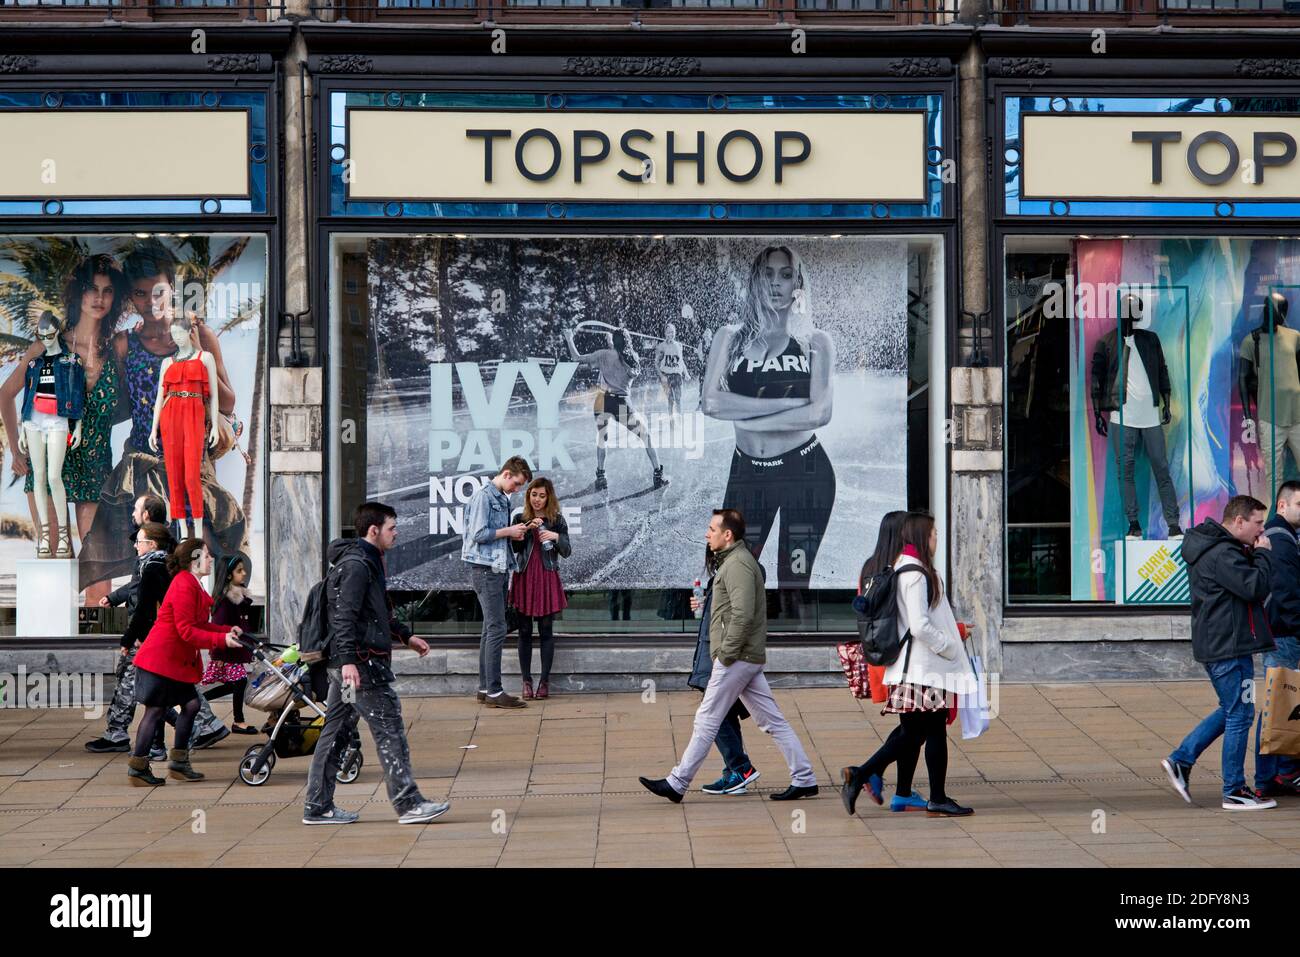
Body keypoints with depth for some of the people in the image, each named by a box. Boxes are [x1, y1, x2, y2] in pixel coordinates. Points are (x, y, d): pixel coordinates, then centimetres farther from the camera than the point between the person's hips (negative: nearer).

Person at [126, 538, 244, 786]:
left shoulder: (192, 585, 14)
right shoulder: (184, 586, -20)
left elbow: (199, 625, 17)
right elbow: (187, 631, -24)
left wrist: (228, 631, 4)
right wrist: (222, 639, -25)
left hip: (178, 660, 10)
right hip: (160, 660, -10)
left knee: (190, 704, 8)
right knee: (156, 710, -5)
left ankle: (179, 763, 15)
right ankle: (137, 768, 3)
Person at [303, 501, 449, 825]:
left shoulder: (368, 561, 20)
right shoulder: (356, 564, -14)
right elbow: (344, 615, -23)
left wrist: (407, 636, 34)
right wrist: (348, 659, -30)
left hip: (347, 664, 11)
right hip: (361, 663, -11)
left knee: (337, 731, 11)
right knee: (389, 729, -6)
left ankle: (317, 807, 14)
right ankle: (408, 804, -3)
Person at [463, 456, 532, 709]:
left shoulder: (502, 498, 16)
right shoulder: (484, 496, -11)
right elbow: (478, 534, -17)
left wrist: (514, 534, 5)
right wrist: (508, 531, -10)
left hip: (498, 569, 10)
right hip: (485, 569, -10)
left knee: (491, 630, 12)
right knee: (496, 629, -11)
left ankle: (485, 689, 17)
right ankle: (494, 692, -10)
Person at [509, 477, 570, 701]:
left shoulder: (557, 520, 4)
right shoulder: (520, 518, 6)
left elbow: (566, 552, 1)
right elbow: (513, 547, -3)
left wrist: (557, 537, -18)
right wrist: (528, 529, -17)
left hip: (547, 579, -1)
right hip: (524, 577, 1)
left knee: (545, 630, 0)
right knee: (524, 631, 2)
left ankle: (544, 681, 5)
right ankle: (526, 681, 7)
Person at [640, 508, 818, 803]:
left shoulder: (738, 564, -14)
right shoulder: (733, 561, 19)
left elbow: (742, 615, -23)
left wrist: (726, 654, -19)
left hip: (736, 659, -10)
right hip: (749, 657, 10)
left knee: (706, 720, -3)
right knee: (772, 721, 9)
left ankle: (676, 784, 2)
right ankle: (804, 779, 9)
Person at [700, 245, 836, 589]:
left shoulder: (816, 341, 2)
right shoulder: (730, 337, 5)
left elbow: (821, 412, -12)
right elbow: (710, 401, -10)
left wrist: (746, 419, -11)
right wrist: (785, 403, -15)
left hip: (805, 470, -1)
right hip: (748, 472, 2)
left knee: (794, 578, 4)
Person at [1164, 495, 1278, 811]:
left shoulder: (1214, 548, 14)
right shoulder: (1223, 554, -20)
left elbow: (1248, 583, 19)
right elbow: (1256, 586, -25)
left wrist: (1253, 555, 5)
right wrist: (1263, 554, -11)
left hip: (1215, 643, 11)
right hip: (1229, 646, -11)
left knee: (1231, 710, 20)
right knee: (1240, 714, -2)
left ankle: (1181, 760, 18)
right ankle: (1234, 791, 5)